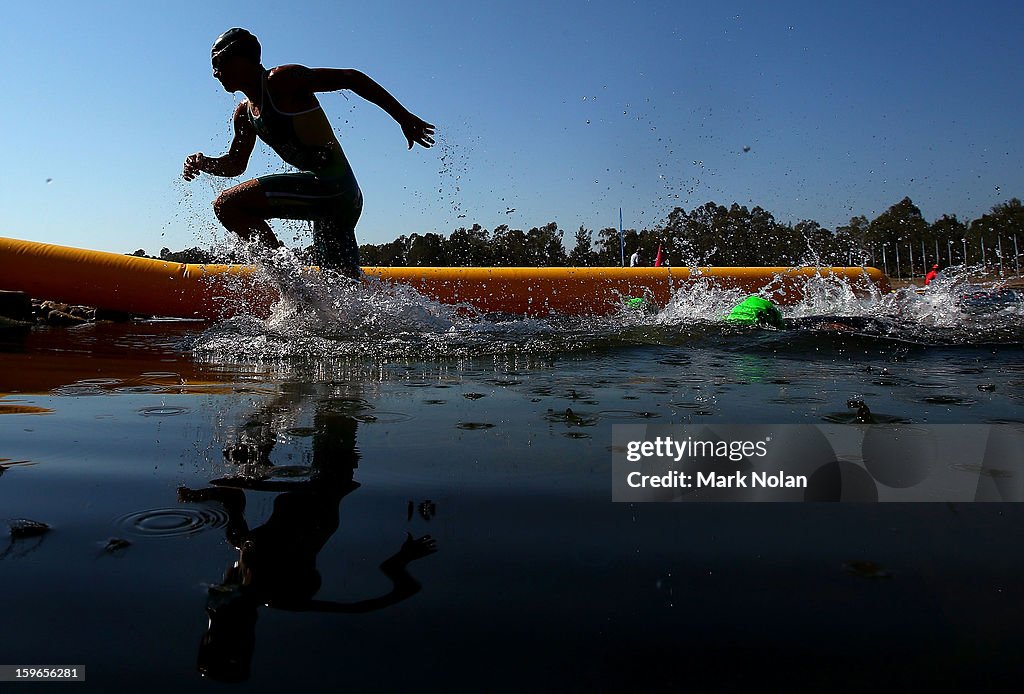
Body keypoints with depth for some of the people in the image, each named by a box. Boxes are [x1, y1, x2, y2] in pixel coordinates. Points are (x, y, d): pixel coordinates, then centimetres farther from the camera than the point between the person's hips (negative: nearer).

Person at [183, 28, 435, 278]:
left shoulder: (282, 80, -4)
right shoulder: (244, 114, 20)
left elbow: (352, 78, -7)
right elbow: (236, 164, 30)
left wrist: (404, 118, -9)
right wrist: (203, 163, 9)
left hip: (333, 186, -10)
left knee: (227, 205, -15)